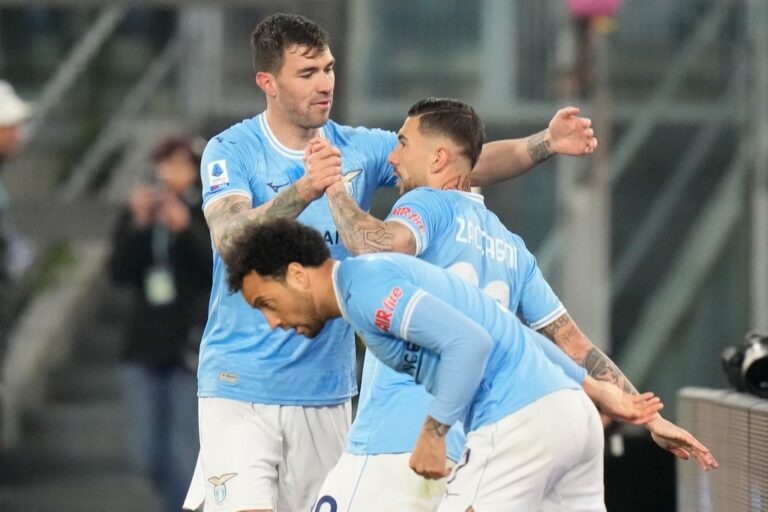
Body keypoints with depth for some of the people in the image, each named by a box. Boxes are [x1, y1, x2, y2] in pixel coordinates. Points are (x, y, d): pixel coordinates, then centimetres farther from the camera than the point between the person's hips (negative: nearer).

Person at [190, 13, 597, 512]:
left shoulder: (360, 149, 5)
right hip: (241, 389, -4)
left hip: (326, 391, 4)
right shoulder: (231, 152, -6)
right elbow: (230, 242, -23)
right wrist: (302, 191, -39)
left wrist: (546, 143, -19)